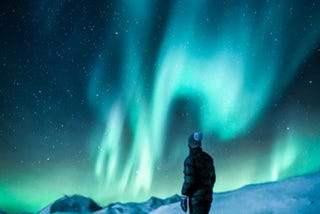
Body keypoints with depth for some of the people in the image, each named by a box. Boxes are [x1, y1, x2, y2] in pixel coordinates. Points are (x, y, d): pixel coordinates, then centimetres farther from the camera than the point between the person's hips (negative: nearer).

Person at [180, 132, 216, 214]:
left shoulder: (191, 159, -14)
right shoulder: (208, 158, 9)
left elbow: (189, 180, -19)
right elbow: (212, 178, 16)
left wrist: (183, 197, -13)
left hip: (196, 196, -7)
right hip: (207, 196, 7)